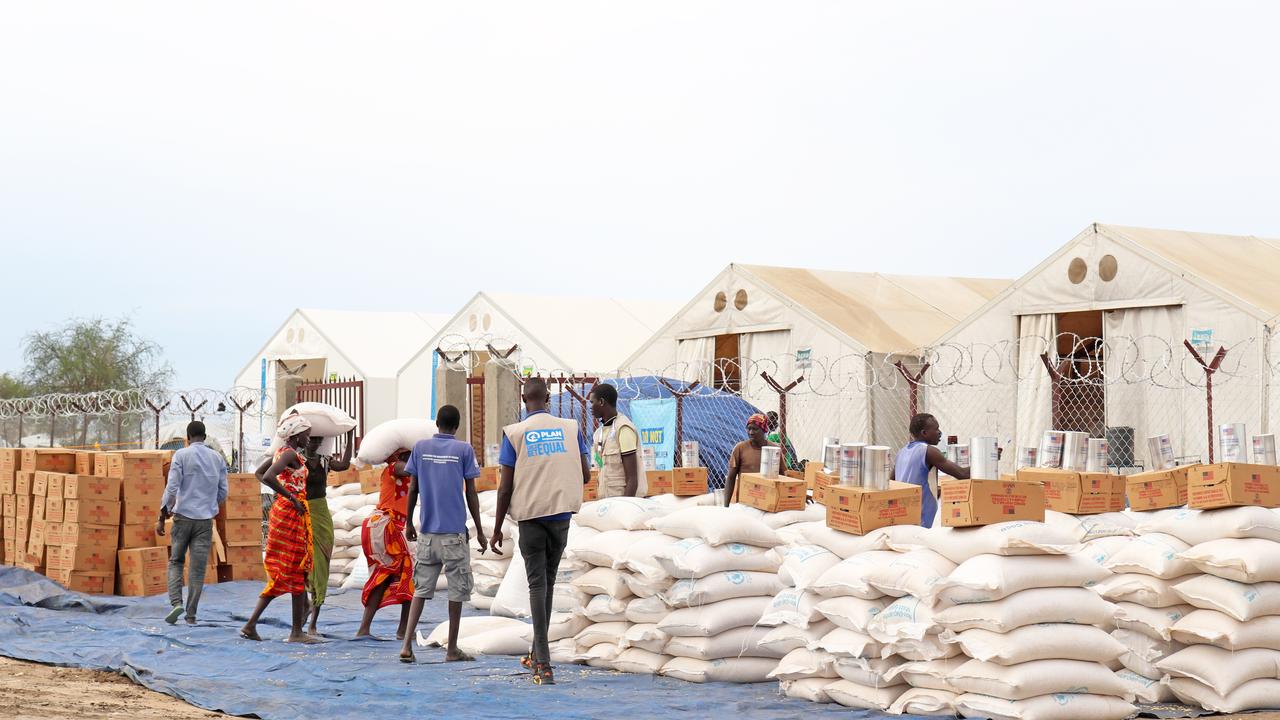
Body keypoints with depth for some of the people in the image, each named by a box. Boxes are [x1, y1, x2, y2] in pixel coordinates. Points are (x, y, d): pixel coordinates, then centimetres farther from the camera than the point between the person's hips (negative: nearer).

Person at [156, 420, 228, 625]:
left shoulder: (181, 455, -4)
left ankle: (176, 602, -6)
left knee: (176, 561, 13)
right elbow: (223, 492, 8)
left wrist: (162, 518, -6)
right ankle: (191, 614, 4)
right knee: (198, 568, 5)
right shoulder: (218, 458, 7)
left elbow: (171, 488, -10)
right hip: (206, 518, 2)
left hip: (183, 516, -2)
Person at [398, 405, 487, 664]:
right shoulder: (464, 450, -2)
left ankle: (407, 645, -2)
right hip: (455, 533, -3)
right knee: (457, 589, 6)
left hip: (427, 532, 3)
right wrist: (479, 531, 4)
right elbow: (471, 493, -2)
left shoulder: (420, 448, 5)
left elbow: (413, 489, 6)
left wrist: (408, 522, 17)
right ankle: (452, 649, 9)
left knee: (422, 588, 9)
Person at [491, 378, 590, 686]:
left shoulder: (514, 433, -3)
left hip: (530, 516, -2)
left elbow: (505, 486, -5)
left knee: (538, 584, -3)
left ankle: (544, 664, -12)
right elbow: (585, 476, 6)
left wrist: (497, 529, 2)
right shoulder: (570, 428, 4)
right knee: (548, 581, 16)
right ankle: (537, 653, 25)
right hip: (561, 513, 2)